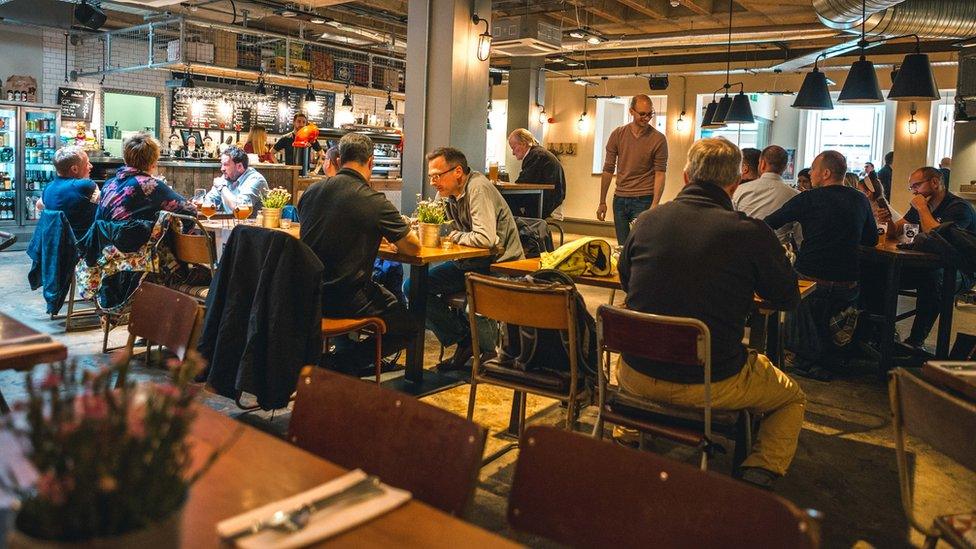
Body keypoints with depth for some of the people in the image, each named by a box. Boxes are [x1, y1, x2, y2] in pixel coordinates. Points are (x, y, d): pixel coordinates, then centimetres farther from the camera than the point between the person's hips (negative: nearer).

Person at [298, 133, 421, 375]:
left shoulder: (312, 191, 3)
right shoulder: (376, 202, -16)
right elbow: (413, 248, -7)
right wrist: (403, 228, 16)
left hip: (307, 291, 8)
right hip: (345, 298, -8)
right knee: (409, 326, 9)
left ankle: (342, 355, 27)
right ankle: (339, 363, -2)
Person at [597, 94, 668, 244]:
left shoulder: (658, 139, -5)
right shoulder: (617, 135, 4)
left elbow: (660, 174, -8)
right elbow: (608, 170, 7)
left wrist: (655, 205, -19)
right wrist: (602, 202, 6)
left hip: (643, 199, -3)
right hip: (620, 199, 3)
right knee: (622, 247, 9)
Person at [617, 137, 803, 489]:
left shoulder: (647, 221, -3)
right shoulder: (752, 234, -14)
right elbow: (788, 298, 4)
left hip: (637, 378, 4)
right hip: (710, 386, -4)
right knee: (793, 398, 24)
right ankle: (758, 475, 3)